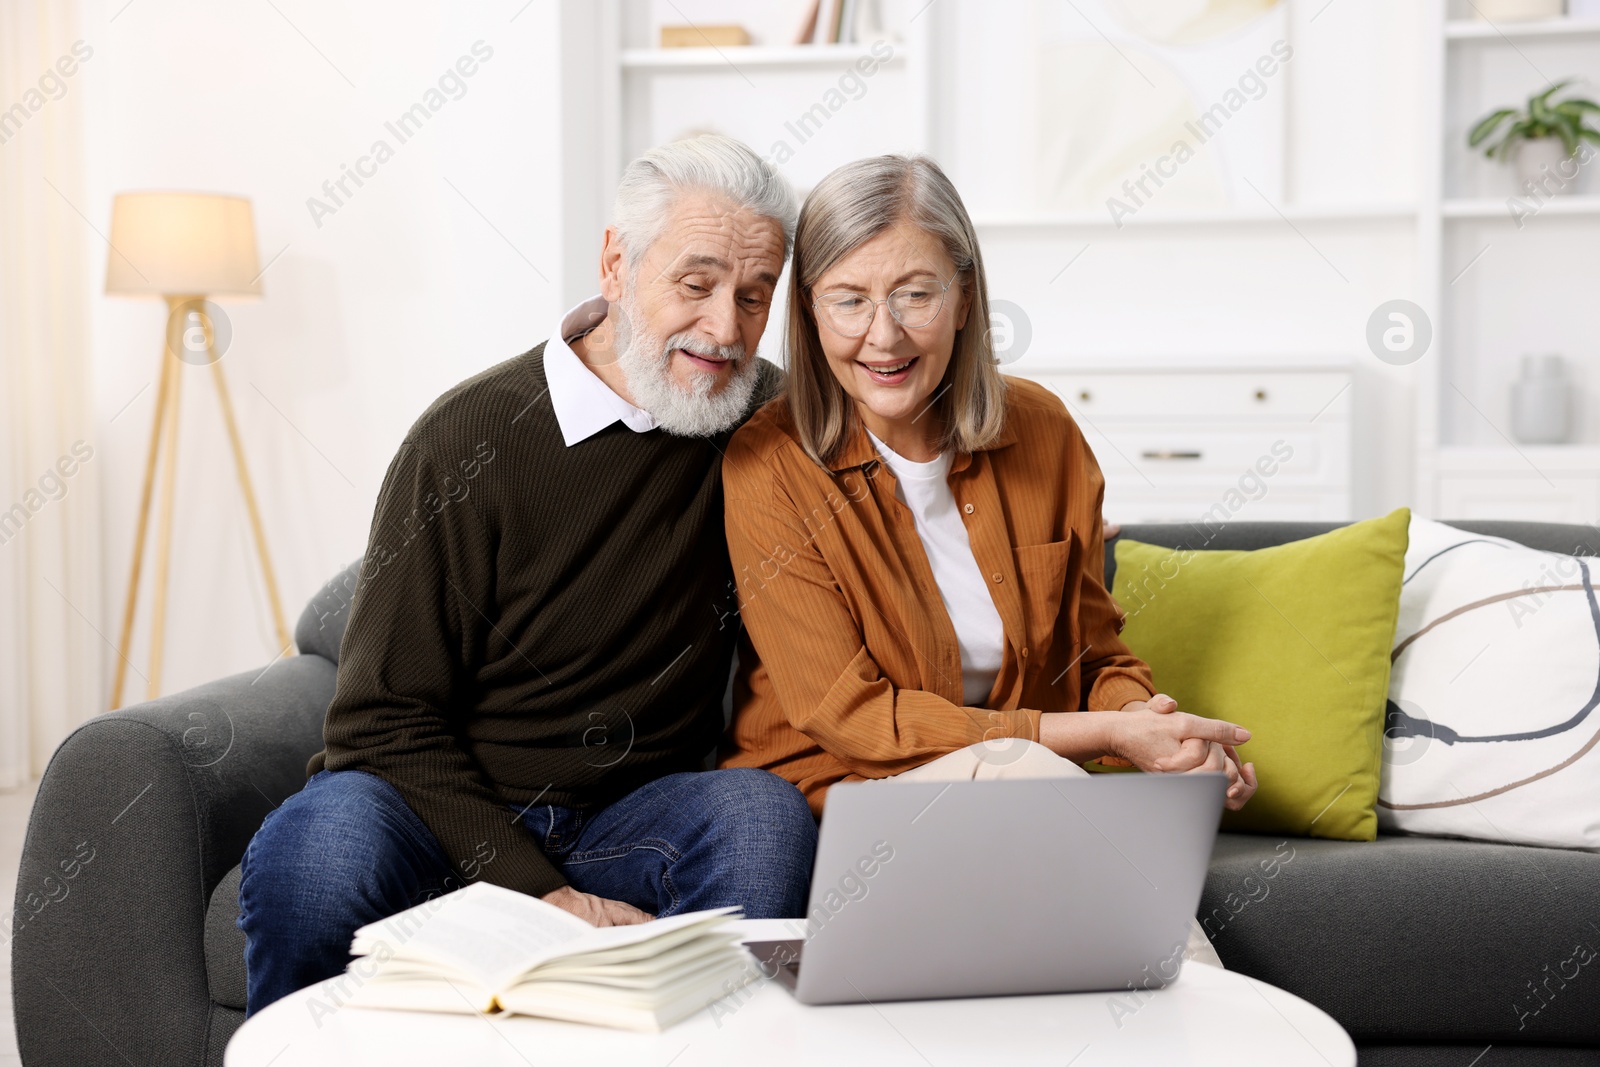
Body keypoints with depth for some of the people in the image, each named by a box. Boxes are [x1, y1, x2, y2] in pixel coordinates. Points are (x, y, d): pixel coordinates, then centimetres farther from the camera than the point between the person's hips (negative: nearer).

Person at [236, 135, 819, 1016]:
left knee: (765, 813, -29)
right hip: (446, 810, -3)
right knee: (321, 845, -35)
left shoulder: (769, 419, 3)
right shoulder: (474, 437, -10)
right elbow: (385, 719, -11)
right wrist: (544, 894, -21)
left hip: (629, 820, 3)